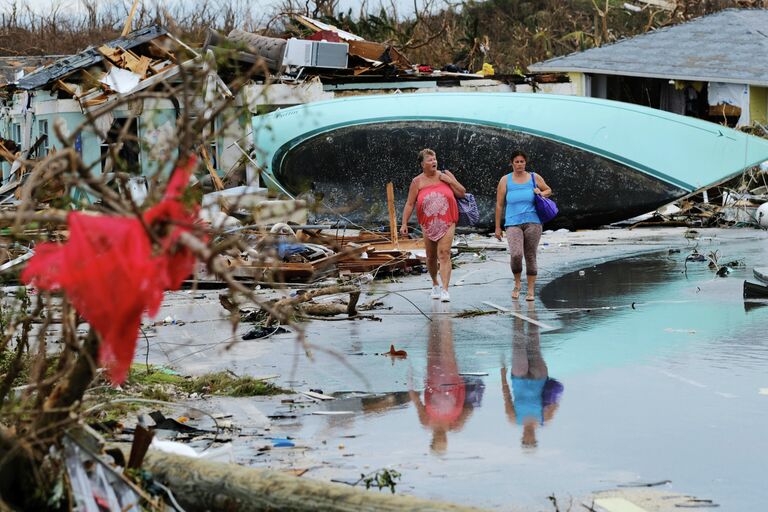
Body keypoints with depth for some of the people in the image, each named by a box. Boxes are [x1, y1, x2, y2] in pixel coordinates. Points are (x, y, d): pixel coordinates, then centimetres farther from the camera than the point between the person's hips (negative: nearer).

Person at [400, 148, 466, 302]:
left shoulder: (446, 175, 4)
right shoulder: (417, 182, 1)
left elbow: (462, 193, 7)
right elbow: (409, 204, 1)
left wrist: (450, 181, -6)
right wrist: (404, 223, -6)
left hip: (447, 223, -1)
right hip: (428, 224, 2)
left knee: (444, 254, -15)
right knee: (431, 256, 11)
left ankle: (445, 290, -22)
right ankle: (435, 284, 35)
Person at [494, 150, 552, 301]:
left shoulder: (534, 178, 11)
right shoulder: (505, 180, 8)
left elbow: (548, 190, 25)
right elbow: (499, 205, 8)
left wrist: (541, 193, 0)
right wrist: (497, 227, 5)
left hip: (532, 222, 1)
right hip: (513, 223, -1)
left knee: (530, 256, 1)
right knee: (516, 254, -19)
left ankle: (531, 290, 9)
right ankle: (517, 284, 5)